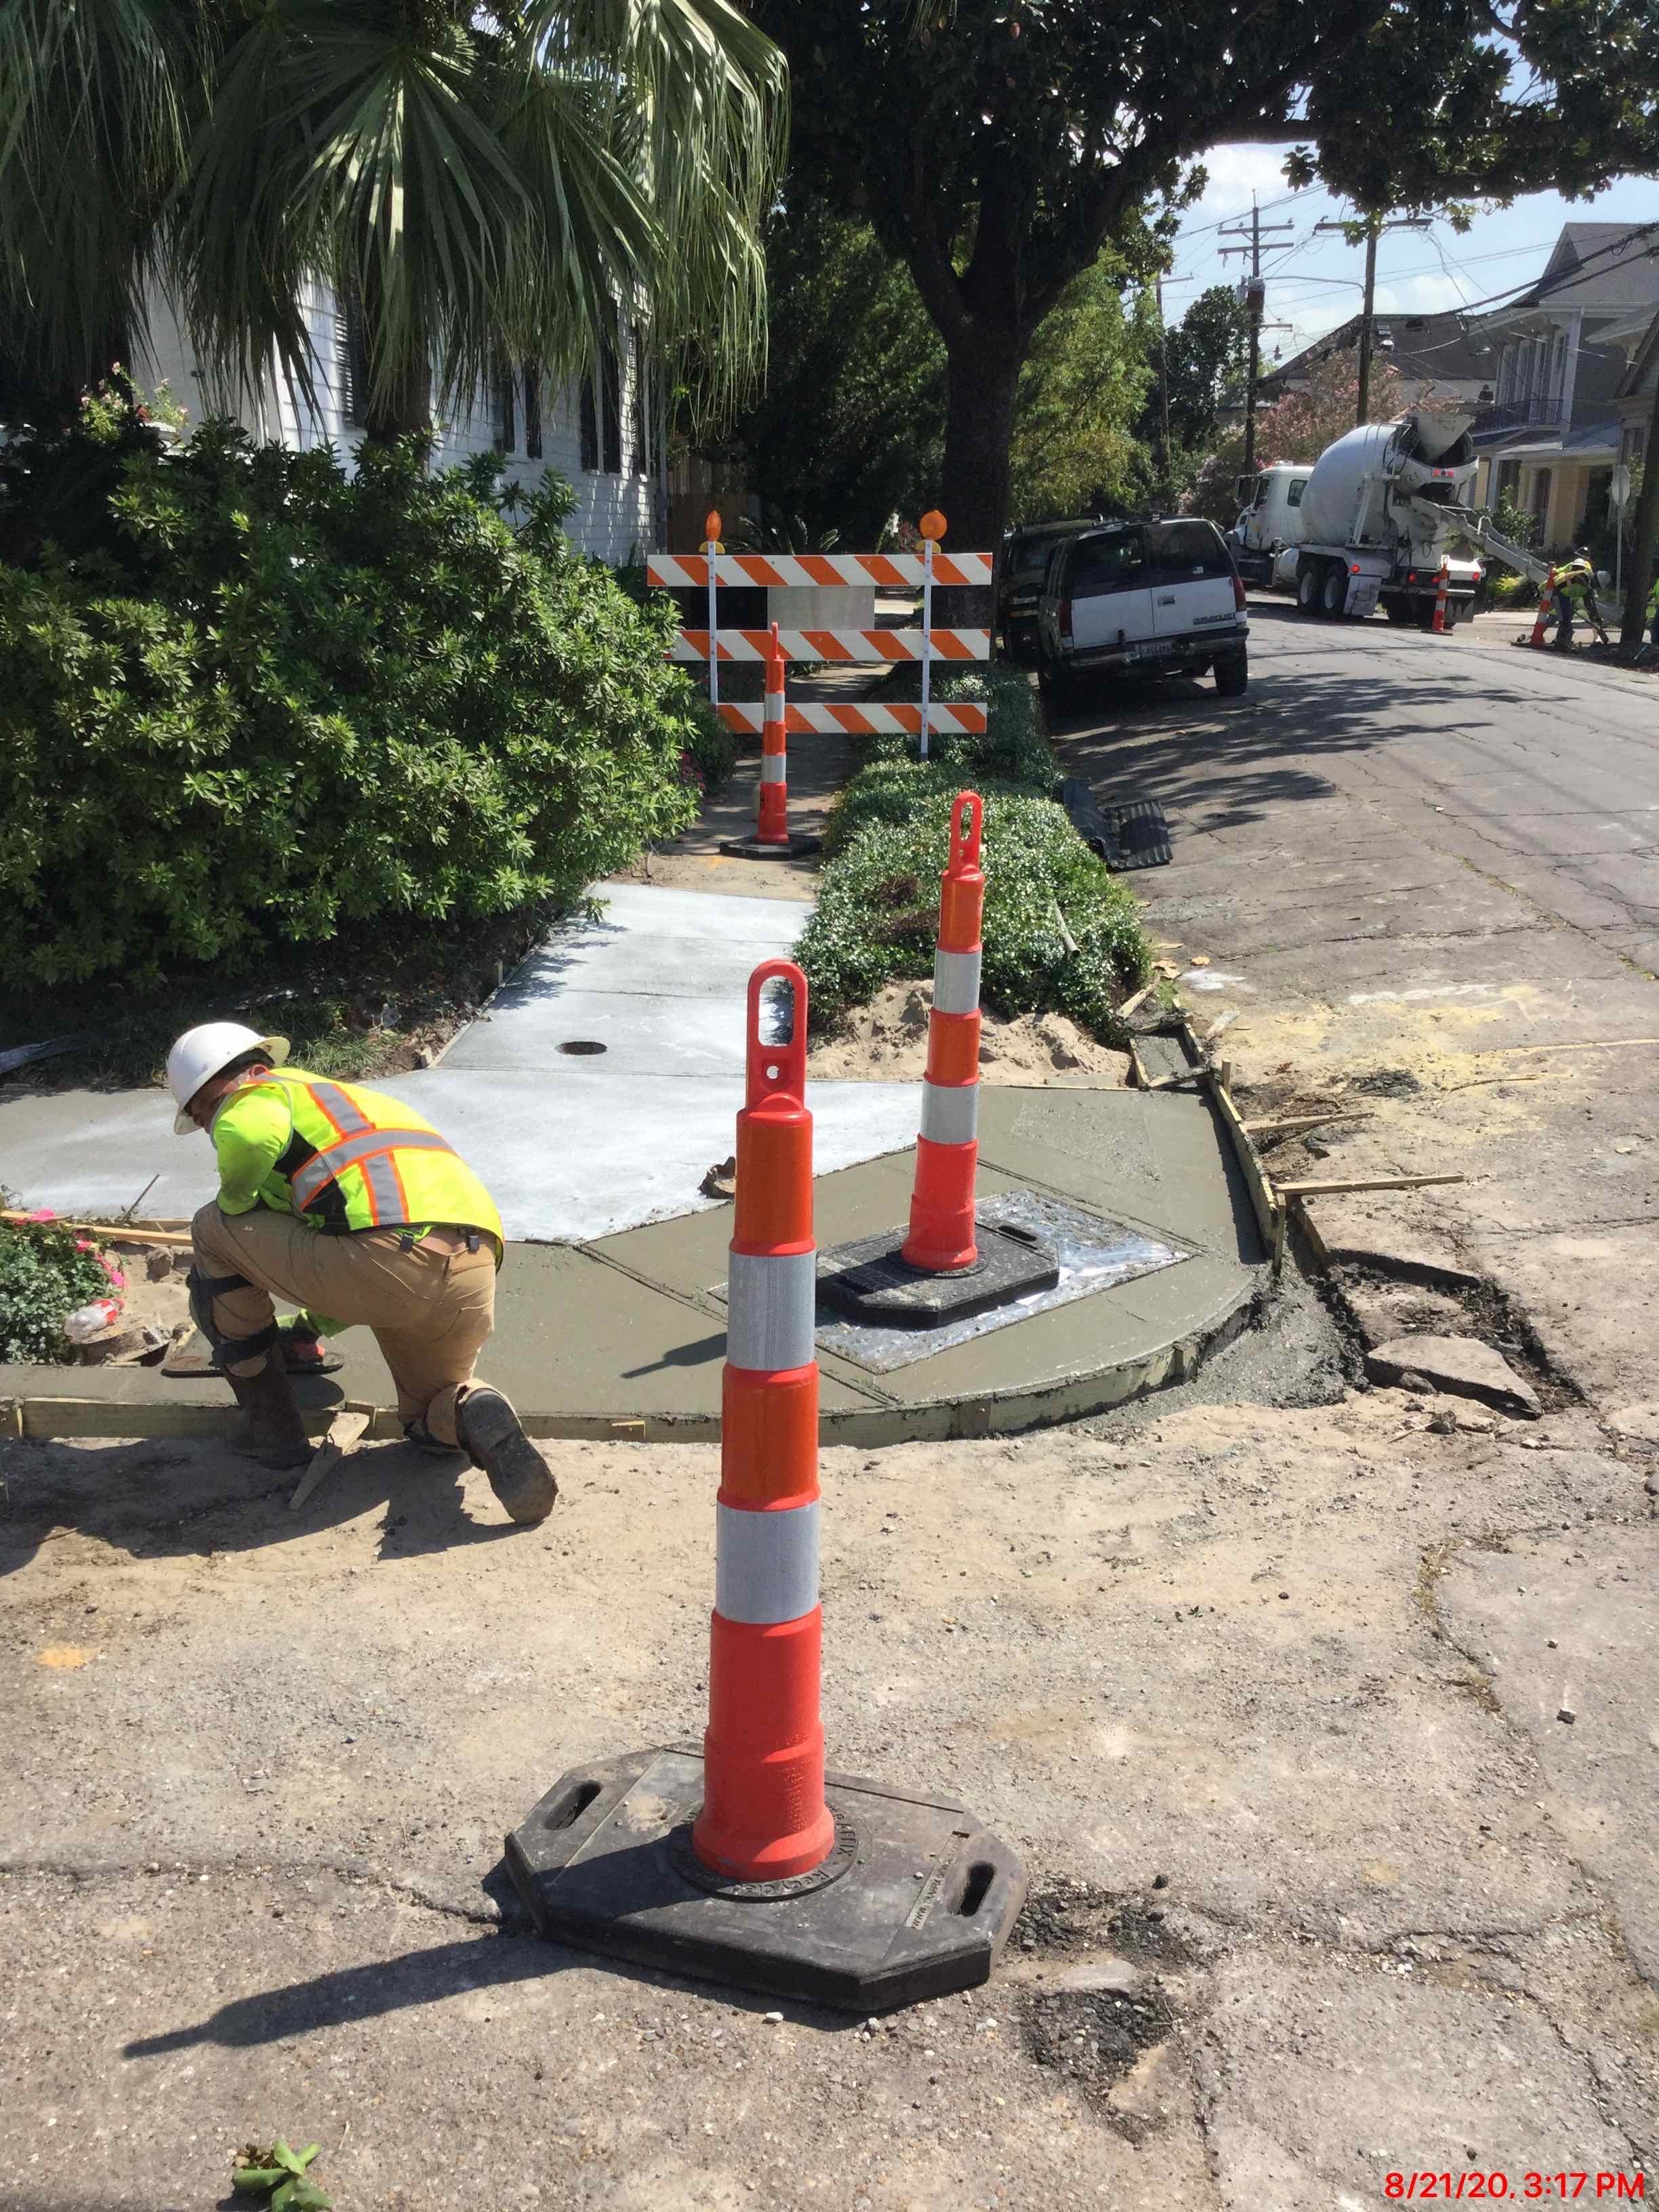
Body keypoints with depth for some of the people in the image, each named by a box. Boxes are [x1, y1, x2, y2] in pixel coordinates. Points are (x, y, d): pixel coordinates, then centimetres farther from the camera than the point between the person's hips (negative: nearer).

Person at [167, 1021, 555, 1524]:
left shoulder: (256, 1095, 15)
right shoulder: (345, 1095, 40)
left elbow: (251, 1136, -13)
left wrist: (237, 1203, 10)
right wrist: (312, 1327, 62)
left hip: (387, 1253, -8)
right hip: (476, 1272, 8)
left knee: (213, 1233, 17)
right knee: (430, 1422, 32)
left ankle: (272, 1427, 19)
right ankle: (476, 1419, -6)